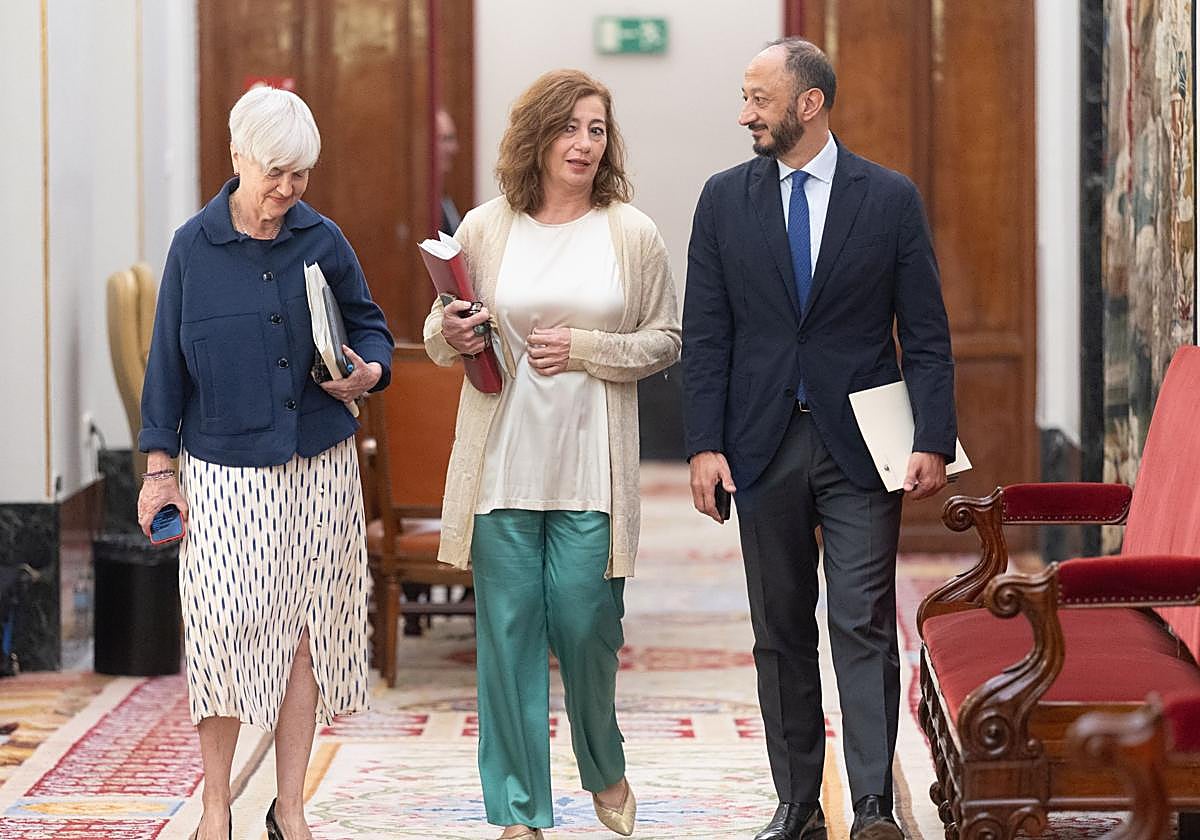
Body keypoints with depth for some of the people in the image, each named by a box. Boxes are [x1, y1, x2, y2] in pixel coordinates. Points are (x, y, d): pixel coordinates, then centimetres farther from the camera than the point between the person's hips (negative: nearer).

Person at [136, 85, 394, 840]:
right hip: (224, 465, -2)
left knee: (306, 626, 2)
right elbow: (168, 359, 4)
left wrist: (369, 372, -8)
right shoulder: (194, 246, 0)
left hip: (318, 463, 2)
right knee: (225, 623, -9)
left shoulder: (323, 239, 4)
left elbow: (369, 324, 15)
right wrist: (159, 467, 1)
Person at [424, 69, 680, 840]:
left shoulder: (633, 234, 2)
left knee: (586, 624, -1)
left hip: (592, 466, -1)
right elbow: (440, 339, 14)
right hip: (502, 464, 1)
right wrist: (449, 334, -10)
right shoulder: (485, 230, 4)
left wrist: (584, 349, -10)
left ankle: (606, 770, 28)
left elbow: (666, 341, 4)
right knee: (508, 629, 1)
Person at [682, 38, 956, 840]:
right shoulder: (725, 200, 5)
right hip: (763, 445, 2)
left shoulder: (891, 198, 0)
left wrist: (933, 440, -9)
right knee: (781, 632, 7)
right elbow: (706, 335, 4)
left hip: (858, 445, -2)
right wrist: (705, 445, -4)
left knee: (864, 625, -6)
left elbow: (927, 334, 0)